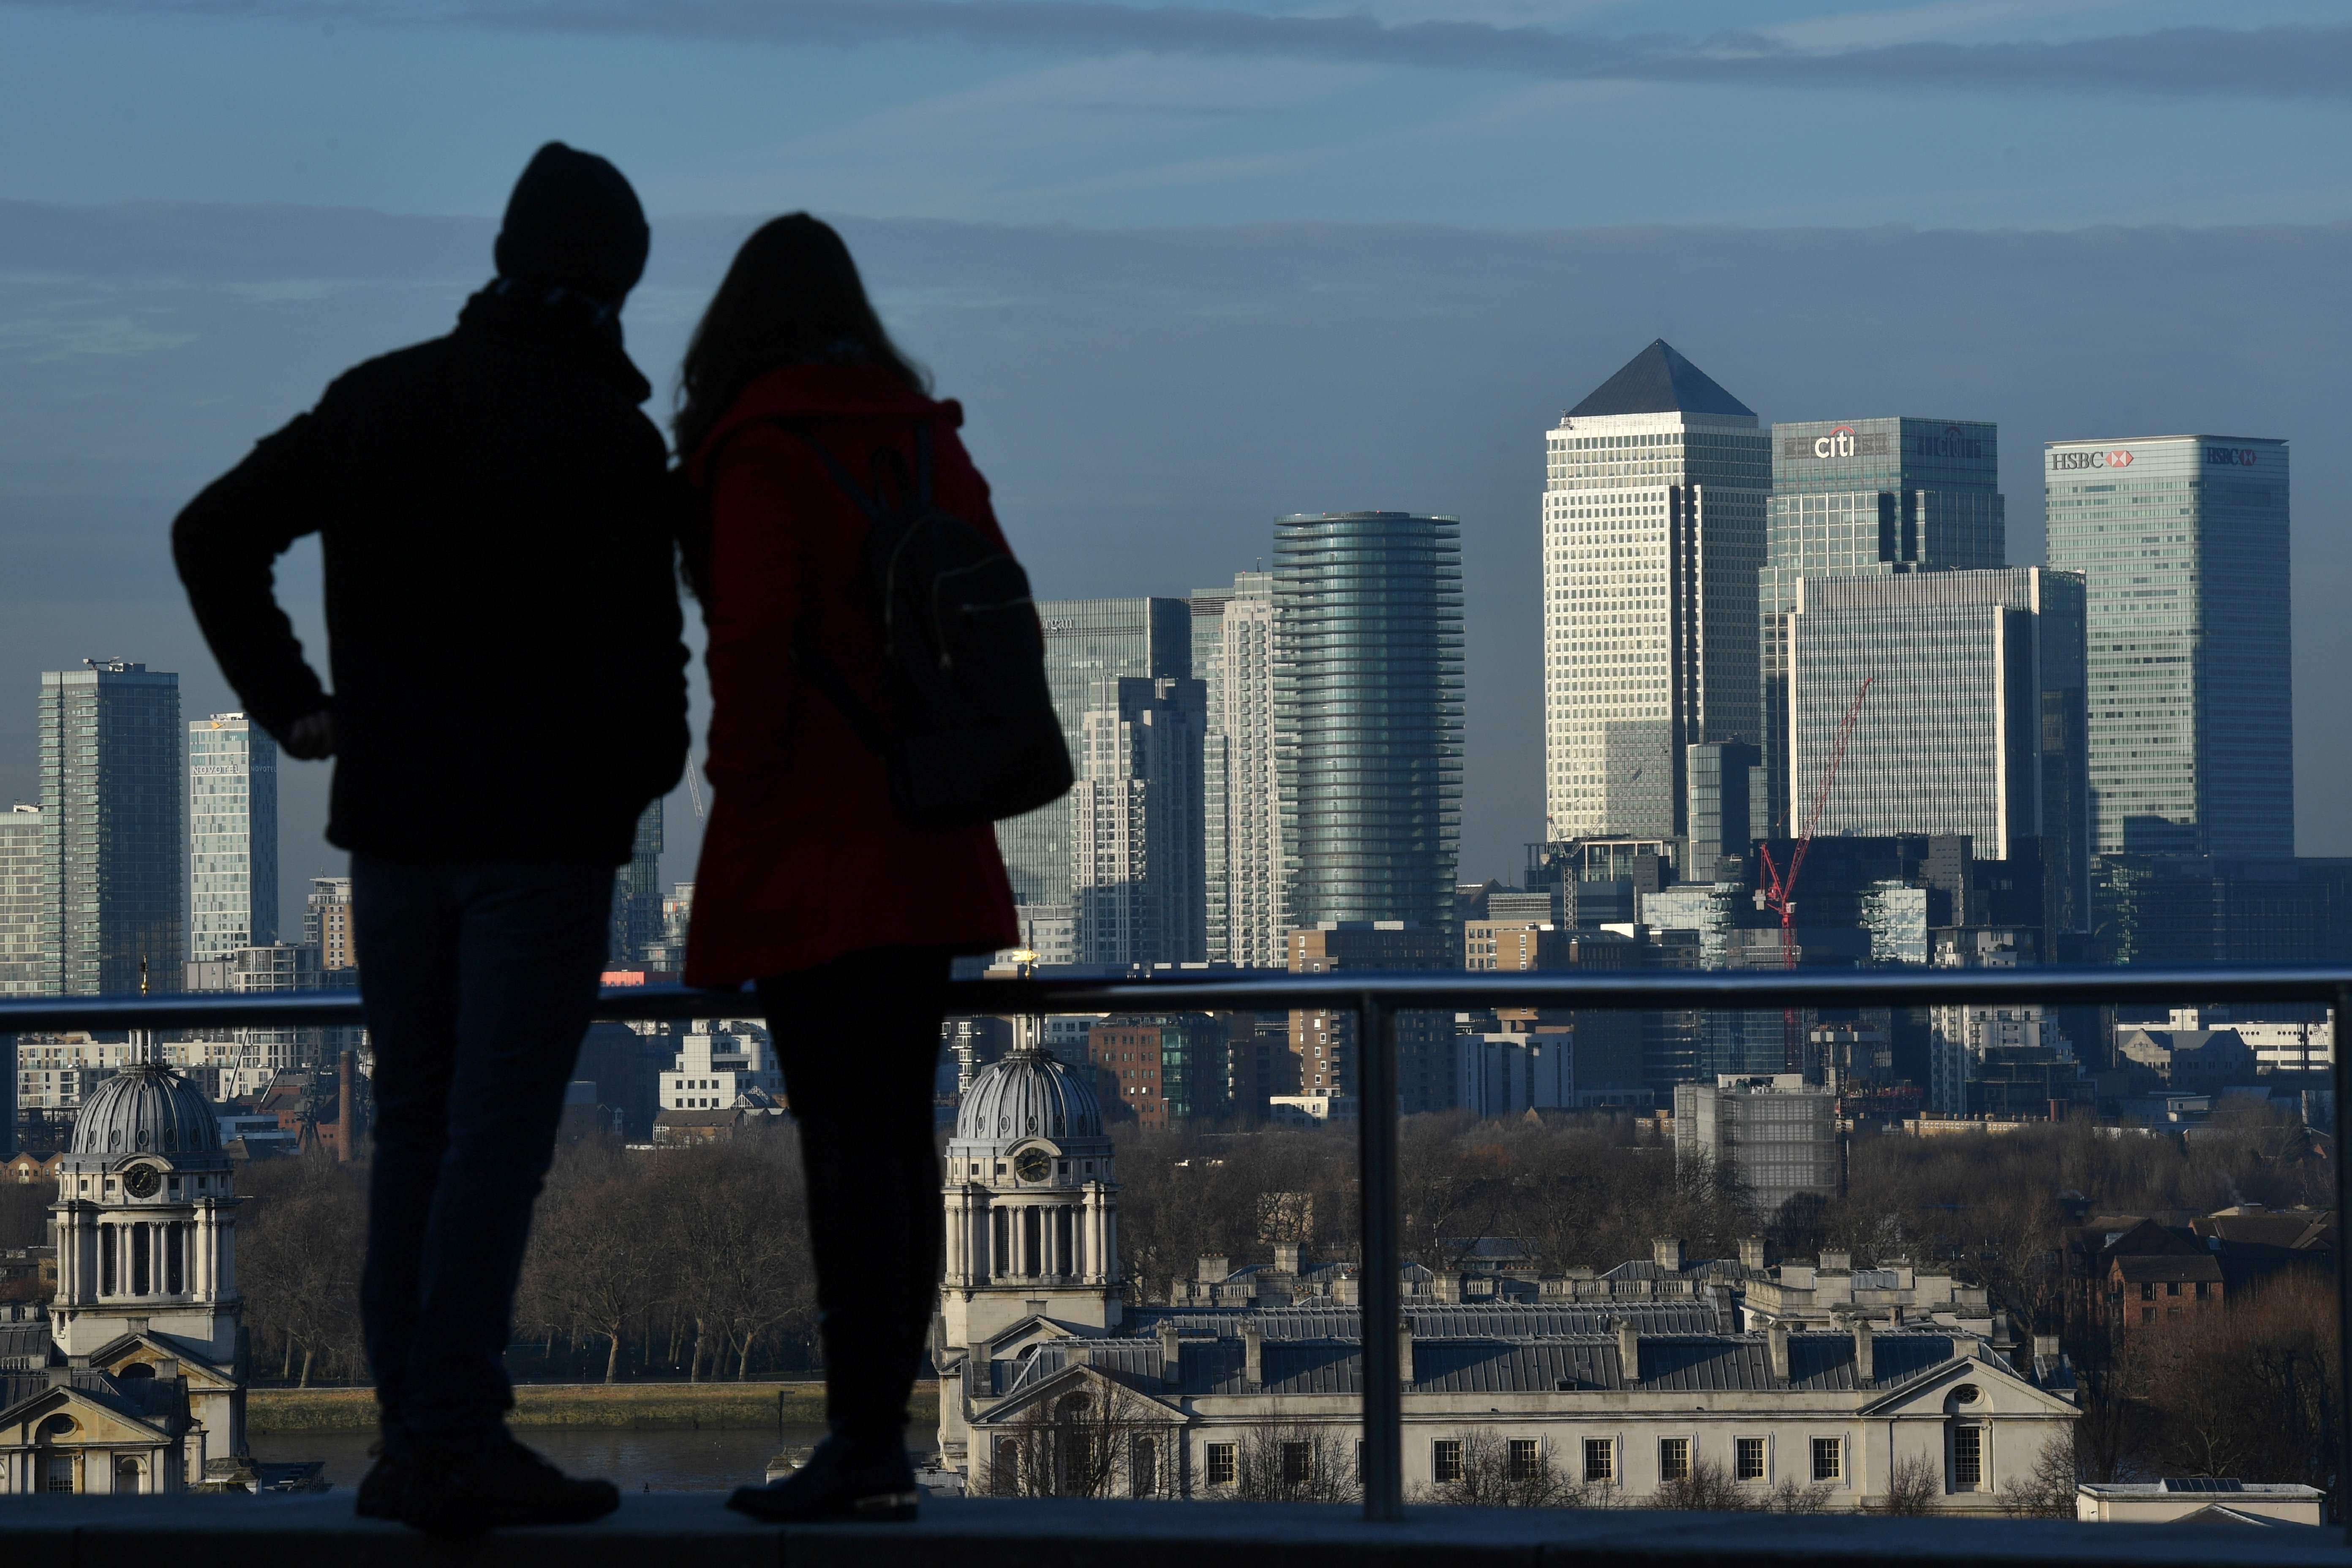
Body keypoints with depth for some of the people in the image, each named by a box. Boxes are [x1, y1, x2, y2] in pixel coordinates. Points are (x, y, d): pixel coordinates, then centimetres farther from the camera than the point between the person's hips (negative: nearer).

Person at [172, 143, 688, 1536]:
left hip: (394, 822, 5)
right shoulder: (608, 440, -10)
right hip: (543, 830, -5)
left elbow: (214, 534, 4)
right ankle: (458, 1439, -11)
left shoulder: (381, 401, 6)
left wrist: (285, 703, 6)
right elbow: (643, 642, -15)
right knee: (500, 1135, -6)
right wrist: (651, 766, 5)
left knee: (416, 1127, 12)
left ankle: (411, 1436, 10)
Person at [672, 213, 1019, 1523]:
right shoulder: (927, 443, 11)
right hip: (925, 847, 7)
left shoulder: (759, 454, -9)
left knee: (846, 1139, -8)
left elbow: (754, 631, -18)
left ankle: (862, 1447, -9)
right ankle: (885, 1436, 17)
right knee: (900, 1134, 11)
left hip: (809, 849, -7)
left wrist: (742, 771, -7)